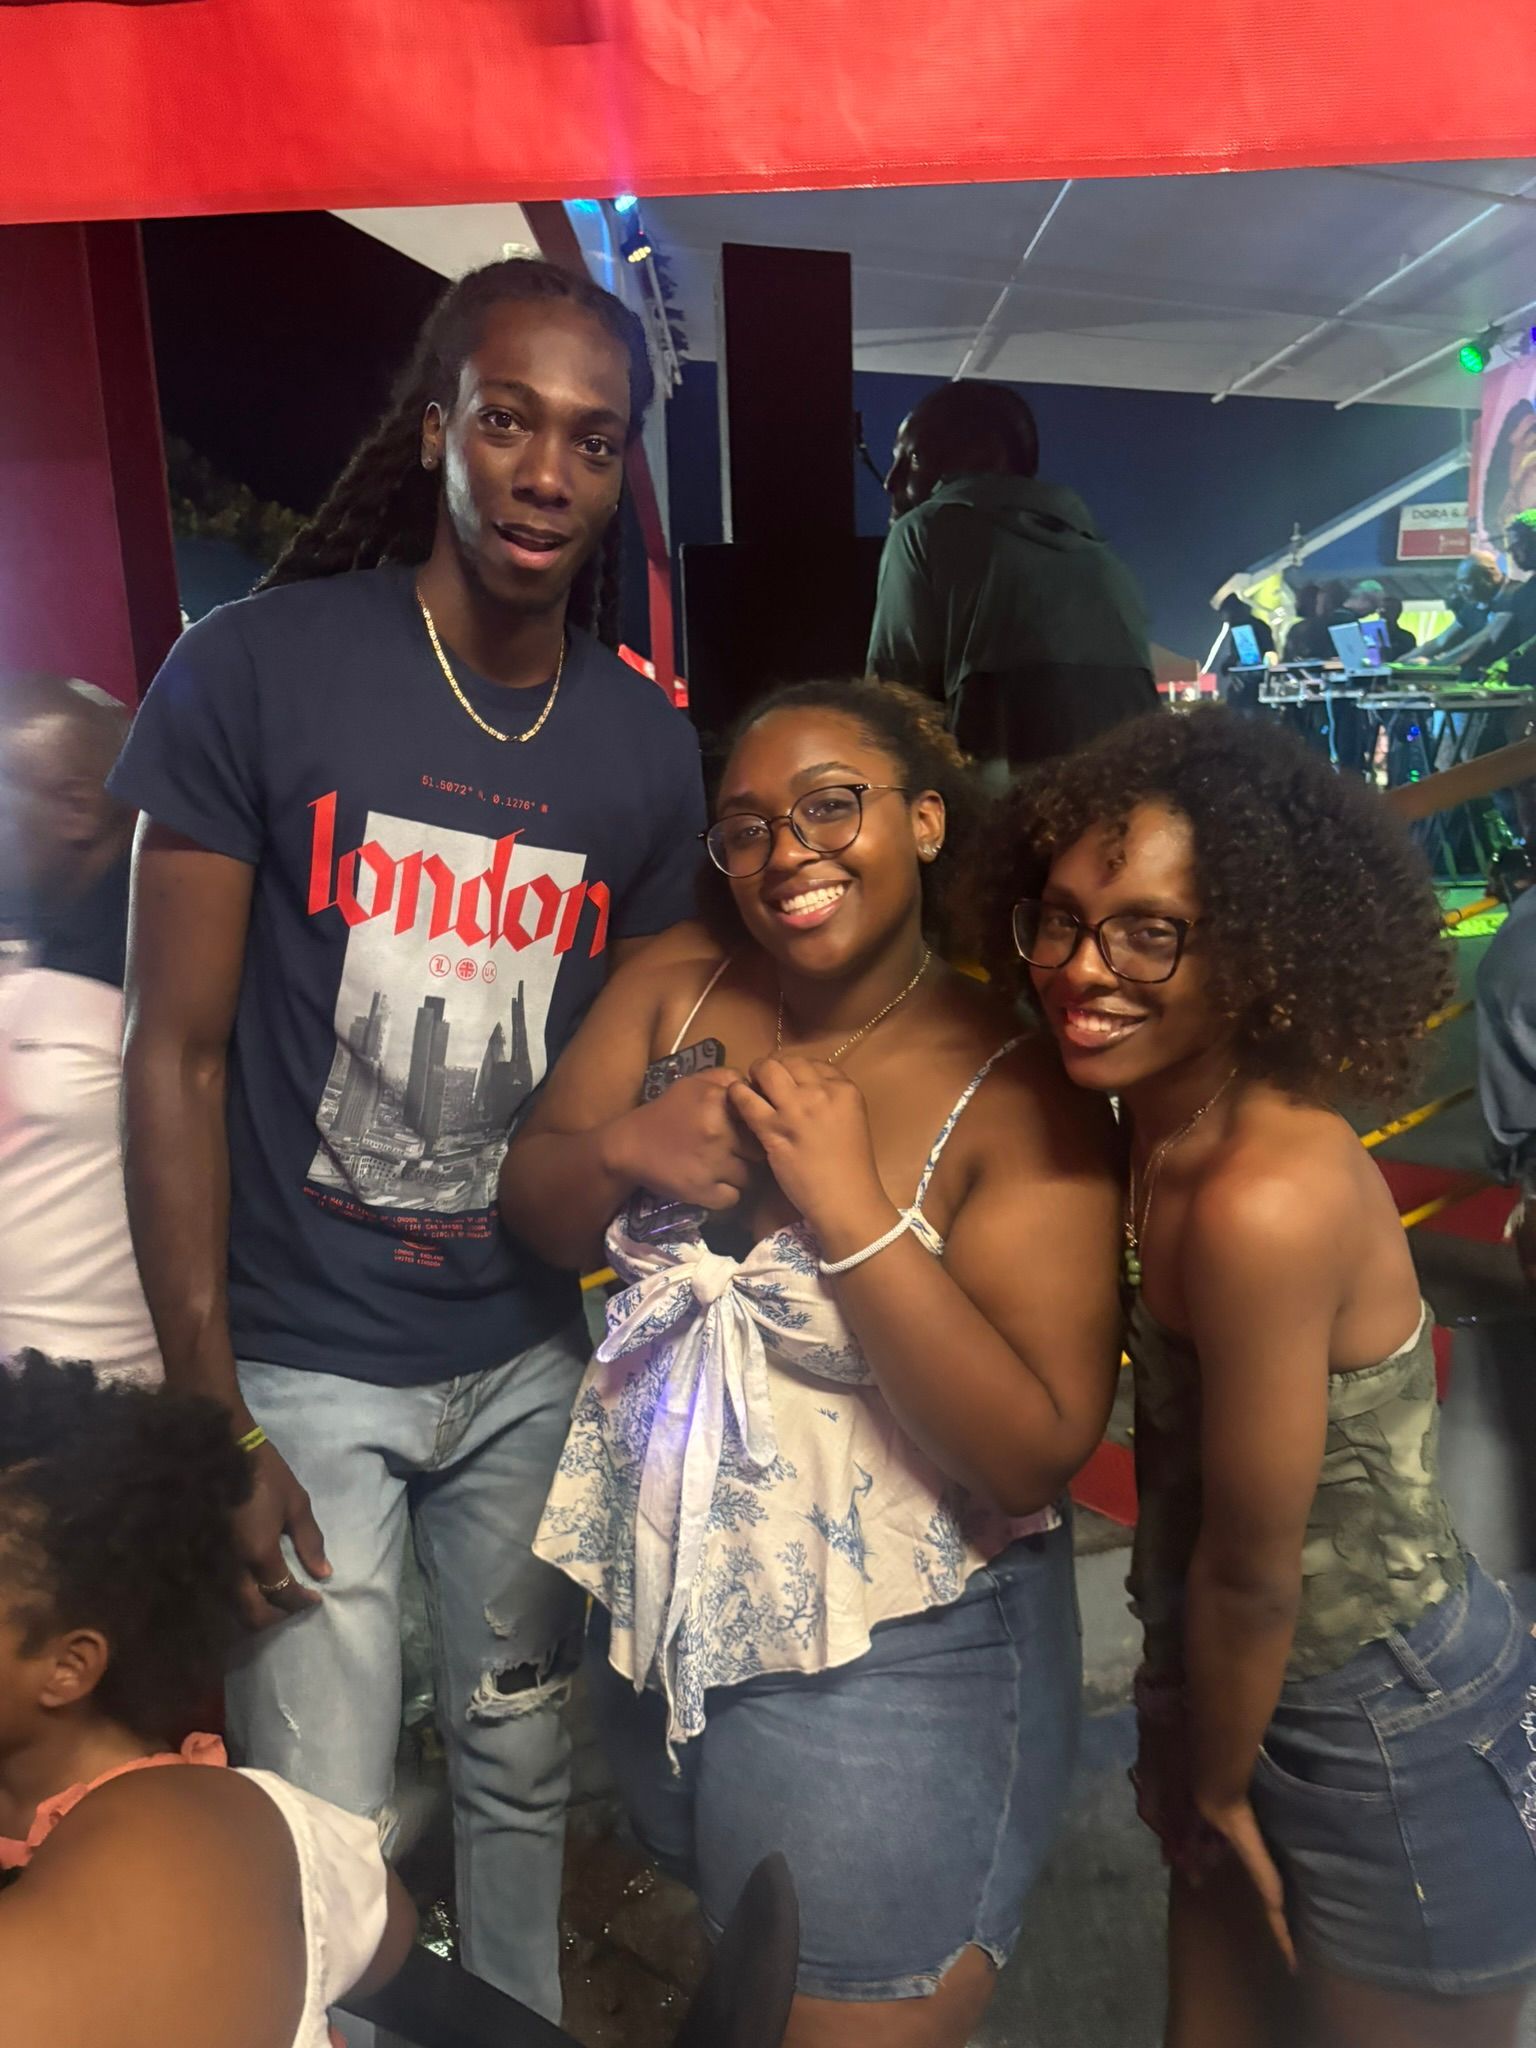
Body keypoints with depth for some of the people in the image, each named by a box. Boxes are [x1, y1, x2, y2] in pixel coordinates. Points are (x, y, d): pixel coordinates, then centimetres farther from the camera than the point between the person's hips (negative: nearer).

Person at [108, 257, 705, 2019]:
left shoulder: (643, 745, 1)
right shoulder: (254, 672, -9)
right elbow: (178, 1054, -8)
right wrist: (211, 1422, -10)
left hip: (531, 1358, 4)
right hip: (302, 1359, -3)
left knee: (521, 1771, 18)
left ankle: (523, 2029, 46)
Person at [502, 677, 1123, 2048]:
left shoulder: (1019, 1097, -19)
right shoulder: (679, 984, -5)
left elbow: (1036, 1455, -22)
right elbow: (533, 1210, 1)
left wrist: (851, 1206, -29)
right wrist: (624, 1146, -20)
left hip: (894, 1671, -5)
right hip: (660, 1624, 6)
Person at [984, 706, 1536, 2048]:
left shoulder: (1268, 1199, -32)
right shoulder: (1159, 1136, -7)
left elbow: (1252, 1577, -21)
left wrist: (1213, 1787, -4)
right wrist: (1176, 1732, 8)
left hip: (1397, 1743, -7)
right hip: (1257, 1708, 7)